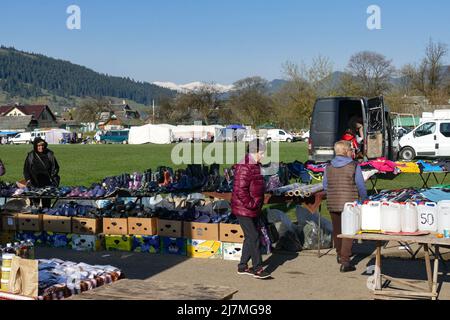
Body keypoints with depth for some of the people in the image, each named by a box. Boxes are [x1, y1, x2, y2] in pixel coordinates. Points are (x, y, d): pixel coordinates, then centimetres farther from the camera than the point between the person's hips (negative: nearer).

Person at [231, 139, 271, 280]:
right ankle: (257, 268, 0)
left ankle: (243, 266, 23)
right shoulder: (244, 167, -19)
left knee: (250, 237, 13)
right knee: (254, 237, -7)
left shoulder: (255, 166, 14)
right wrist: (250, 204, -19)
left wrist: (258, 205, 17)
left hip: (253, 210, 10)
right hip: (244, 210, -10)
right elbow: (240, 190, -25)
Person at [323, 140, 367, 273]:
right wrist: (364, 201, 9)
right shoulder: (354, 166, -11)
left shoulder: (329, 167, 2)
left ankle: (340, 255, 36)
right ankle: (345, 261, -7)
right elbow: (361, 186, -7)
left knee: (337, 230, 19)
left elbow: (325, 186, 8)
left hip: (333, 204, 5)